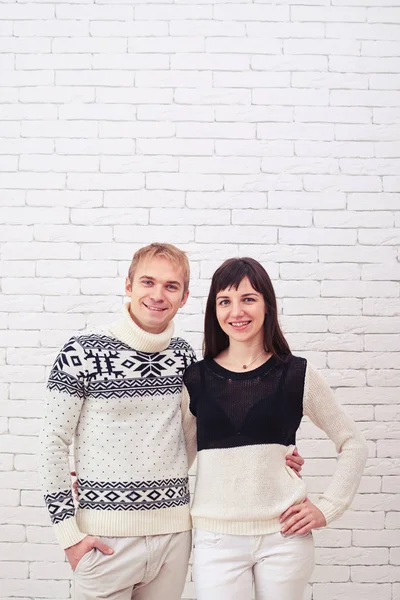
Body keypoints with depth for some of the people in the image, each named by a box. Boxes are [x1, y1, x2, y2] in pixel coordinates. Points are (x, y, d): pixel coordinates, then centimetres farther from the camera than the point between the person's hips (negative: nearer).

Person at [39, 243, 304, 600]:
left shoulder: (184, 356, 4)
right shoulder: (83, 352, -9)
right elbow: (54, 443, -5)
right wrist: (68, 531, -8)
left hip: (174, 531, 4)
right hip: (105, 538, -4)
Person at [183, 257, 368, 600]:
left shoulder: (297, 375, 0)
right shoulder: (196, 379, 2)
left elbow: (354, 445, 6)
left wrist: (327, 508, 0)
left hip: (285, 535, 0)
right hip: (217, 538, 0)